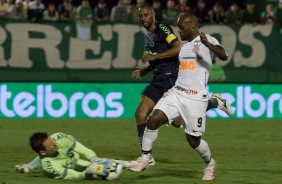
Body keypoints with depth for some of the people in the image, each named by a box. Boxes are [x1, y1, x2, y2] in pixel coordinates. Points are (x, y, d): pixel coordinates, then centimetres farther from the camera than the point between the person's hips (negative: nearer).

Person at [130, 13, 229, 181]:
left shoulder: (208, 40, -5)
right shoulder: (181, 44, 15)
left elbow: (224, 56, -23)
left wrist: (207, 44, -38)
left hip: (196, 98, -5)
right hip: (176, 93, 6)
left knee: (193, 140, 1)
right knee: (153, 120, -15)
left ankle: (210, 163, 29)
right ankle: (146, 158, -1)